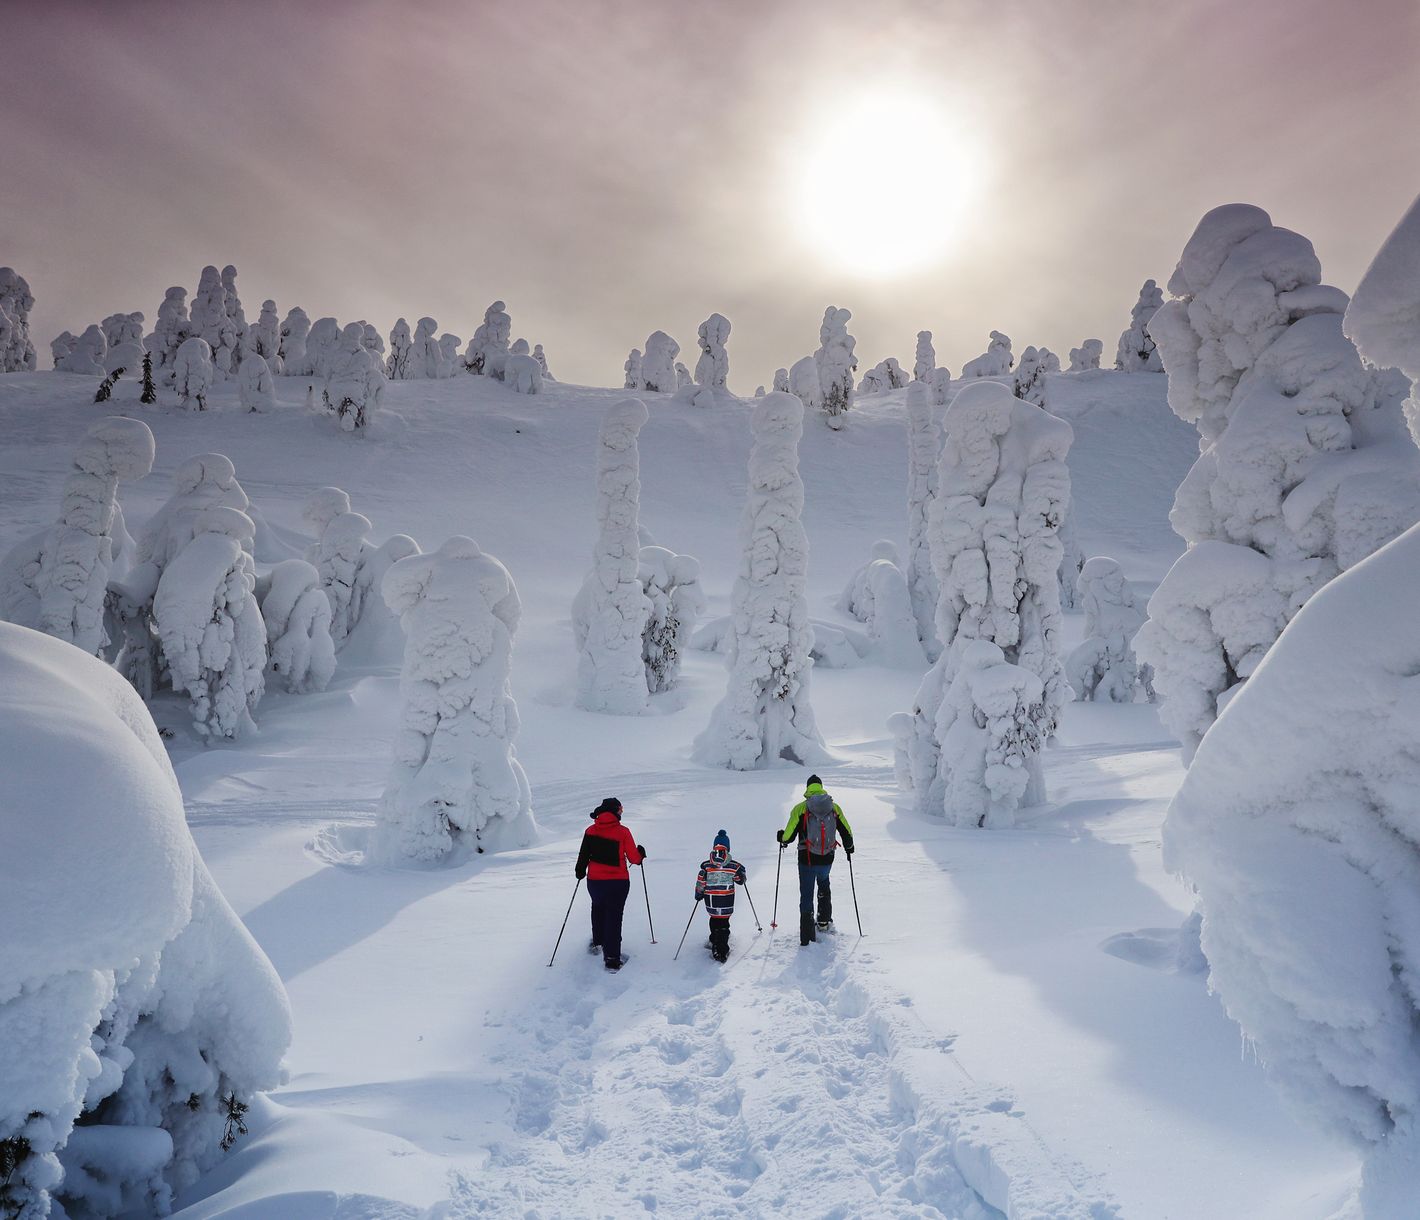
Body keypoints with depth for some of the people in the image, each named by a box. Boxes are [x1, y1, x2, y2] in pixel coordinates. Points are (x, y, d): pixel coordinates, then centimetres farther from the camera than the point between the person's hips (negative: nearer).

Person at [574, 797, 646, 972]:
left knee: (598, 907, 29)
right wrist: (641, 854, 13)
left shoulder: (590, 831, -4)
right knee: (614, 916, 6)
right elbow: (634, 858, -8)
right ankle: (612, 957, 4)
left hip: (594, 880, 3)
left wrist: (580, 871, 18)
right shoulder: (623, 832, -12)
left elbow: (583, 855, 1)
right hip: (618, 882, -3)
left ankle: (597, 942, 41)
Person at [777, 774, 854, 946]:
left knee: (806, 895, 7)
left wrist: (782, 838, 14)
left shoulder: (800, 809, -7)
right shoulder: (834, 807, 1)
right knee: (824, 884, 32)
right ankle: (824, 921, 33)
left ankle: (807, 935, 2)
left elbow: (789, 836, -9)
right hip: (827, 859, 3)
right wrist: (849, 848, 24)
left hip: (807, 860, -3)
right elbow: (847, 832, 4)